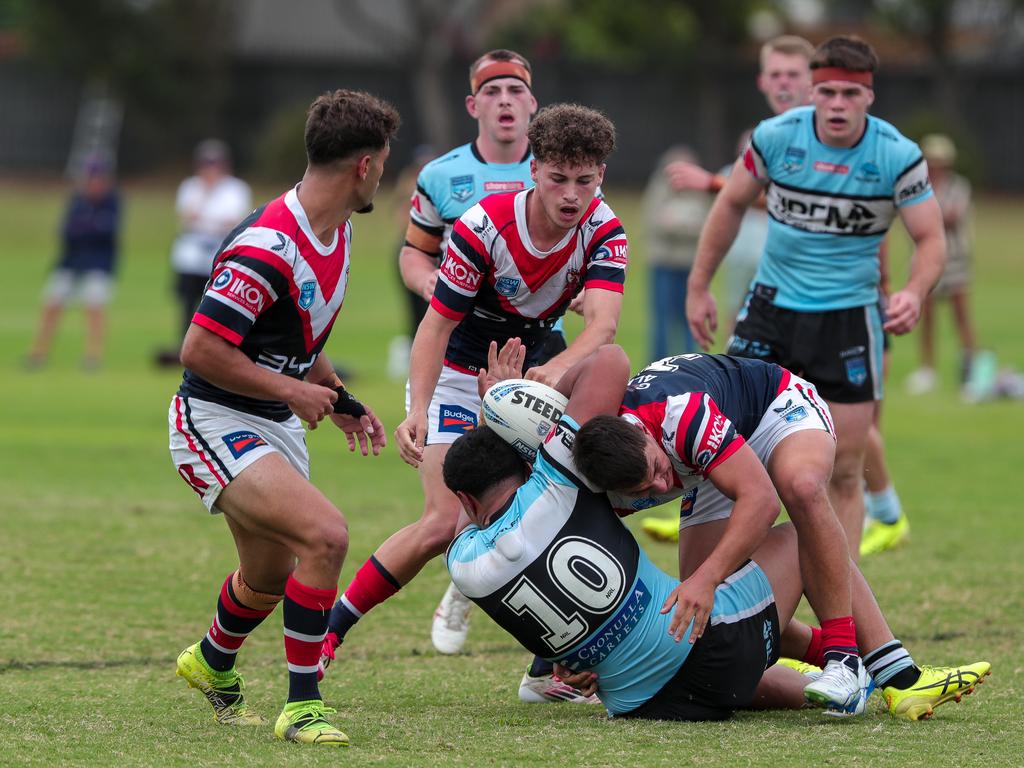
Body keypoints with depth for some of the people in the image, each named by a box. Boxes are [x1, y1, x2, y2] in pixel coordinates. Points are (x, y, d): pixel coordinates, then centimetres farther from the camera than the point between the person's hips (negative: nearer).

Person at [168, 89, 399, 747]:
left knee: (272, 576, 24)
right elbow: (200, 348, -28)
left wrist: (339, 400, 9)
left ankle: (213, 662, 55)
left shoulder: (337, 235, 4)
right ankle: (302, 706, -17)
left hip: (276, 423, 10)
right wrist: (294, 390, -19)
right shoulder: (267, 248, -28)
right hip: (215, 423, -10)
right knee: (325, 534, -27)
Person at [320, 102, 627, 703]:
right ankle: (327, 629, -2)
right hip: (457, 377, -4)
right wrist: (417, 410, -37)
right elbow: (438, 323, -23)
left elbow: (604, 322, -33)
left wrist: (557, 368, -53)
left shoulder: (604, 233, -17)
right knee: (444, 524, -17)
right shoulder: (483, 227, -26)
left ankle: (549, 673, 3)